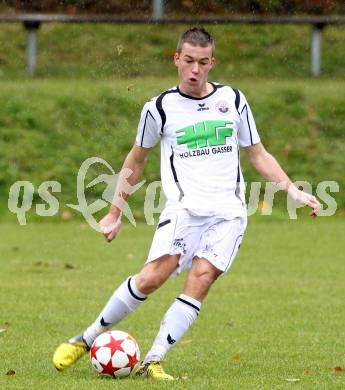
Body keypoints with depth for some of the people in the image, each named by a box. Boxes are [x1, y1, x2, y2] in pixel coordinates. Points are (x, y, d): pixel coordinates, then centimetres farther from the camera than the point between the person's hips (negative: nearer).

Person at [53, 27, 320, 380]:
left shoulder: (233, 100, 11)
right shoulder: (159, 109, 5)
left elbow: (258, 155, 19)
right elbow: (136, 159, 20)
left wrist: (293, 191, 7)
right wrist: (115, 211, 19)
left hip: (229, 213, 2)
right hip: (185, 208, -2)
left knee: (200, 281, -18)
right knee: (152, 277, -21)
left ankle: (153, 362, -16)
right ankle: (87, 339, -7)